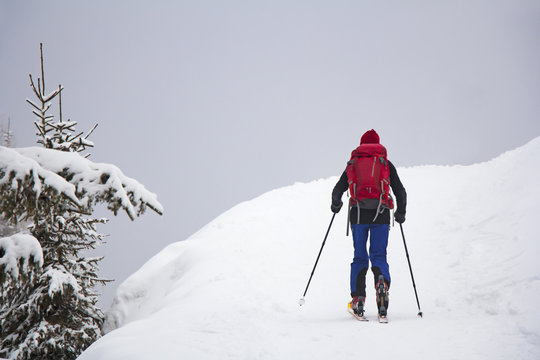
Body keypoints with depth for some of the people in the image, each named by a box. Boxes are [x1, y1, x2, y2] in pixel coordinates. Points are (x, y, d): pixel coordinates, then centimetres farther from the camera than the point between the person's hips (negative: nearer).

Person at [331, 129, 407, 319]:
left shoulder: (353, 163, 11)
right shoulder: (386, 164, 10)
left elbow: (338, 190, 8)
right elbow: (400, 191, 9)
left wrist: (336, 204, 25)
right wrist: (401, 212, 21)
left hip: (358, 214, 0)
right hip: (381, 214, 0)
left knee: (360, 257, 9)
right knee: (379, 255, 4)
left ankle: (358, 299, 1)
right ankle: (381, 282, -28)